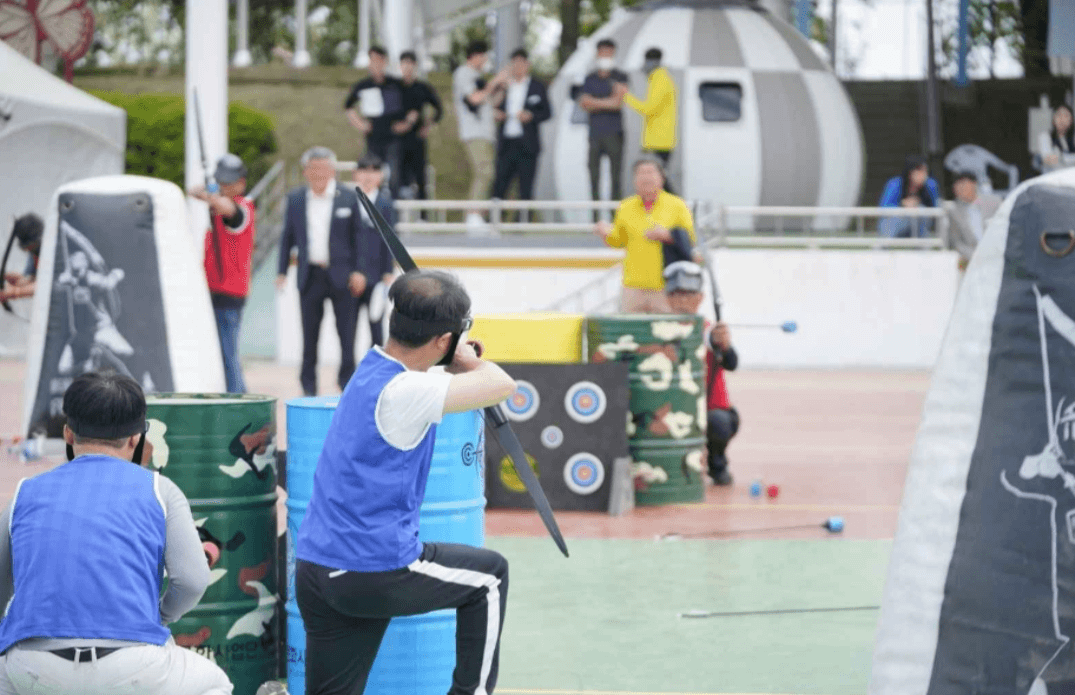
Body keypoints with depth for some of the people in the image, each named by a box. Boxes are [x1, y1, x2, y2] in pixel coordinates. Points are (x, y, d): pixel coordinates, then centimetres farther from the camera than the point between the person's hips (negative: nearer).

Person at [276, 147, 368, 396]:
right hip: (310, 276, 2)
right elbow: (288, 237, 11)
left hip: (341, 276, -2)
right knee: (309, 334, 6)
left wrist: (358, 271, -6)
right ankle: (308, 386, 15)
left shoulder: (349, 198, -1)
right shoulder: (295, 199, 6)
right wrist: (282, 271, 6)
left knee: (346, 333, 0)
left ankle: (347, 382, 11)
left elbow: (358, 235, 1)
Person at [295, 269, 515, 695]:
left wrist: (463, 364, 9)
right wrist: (469, 361, 3)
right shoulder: (402, 391, -18)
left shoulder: (372, 370, 11)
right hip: (375, 573, -8)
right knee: (489, 576, 16)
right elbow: (501, 386, -18)